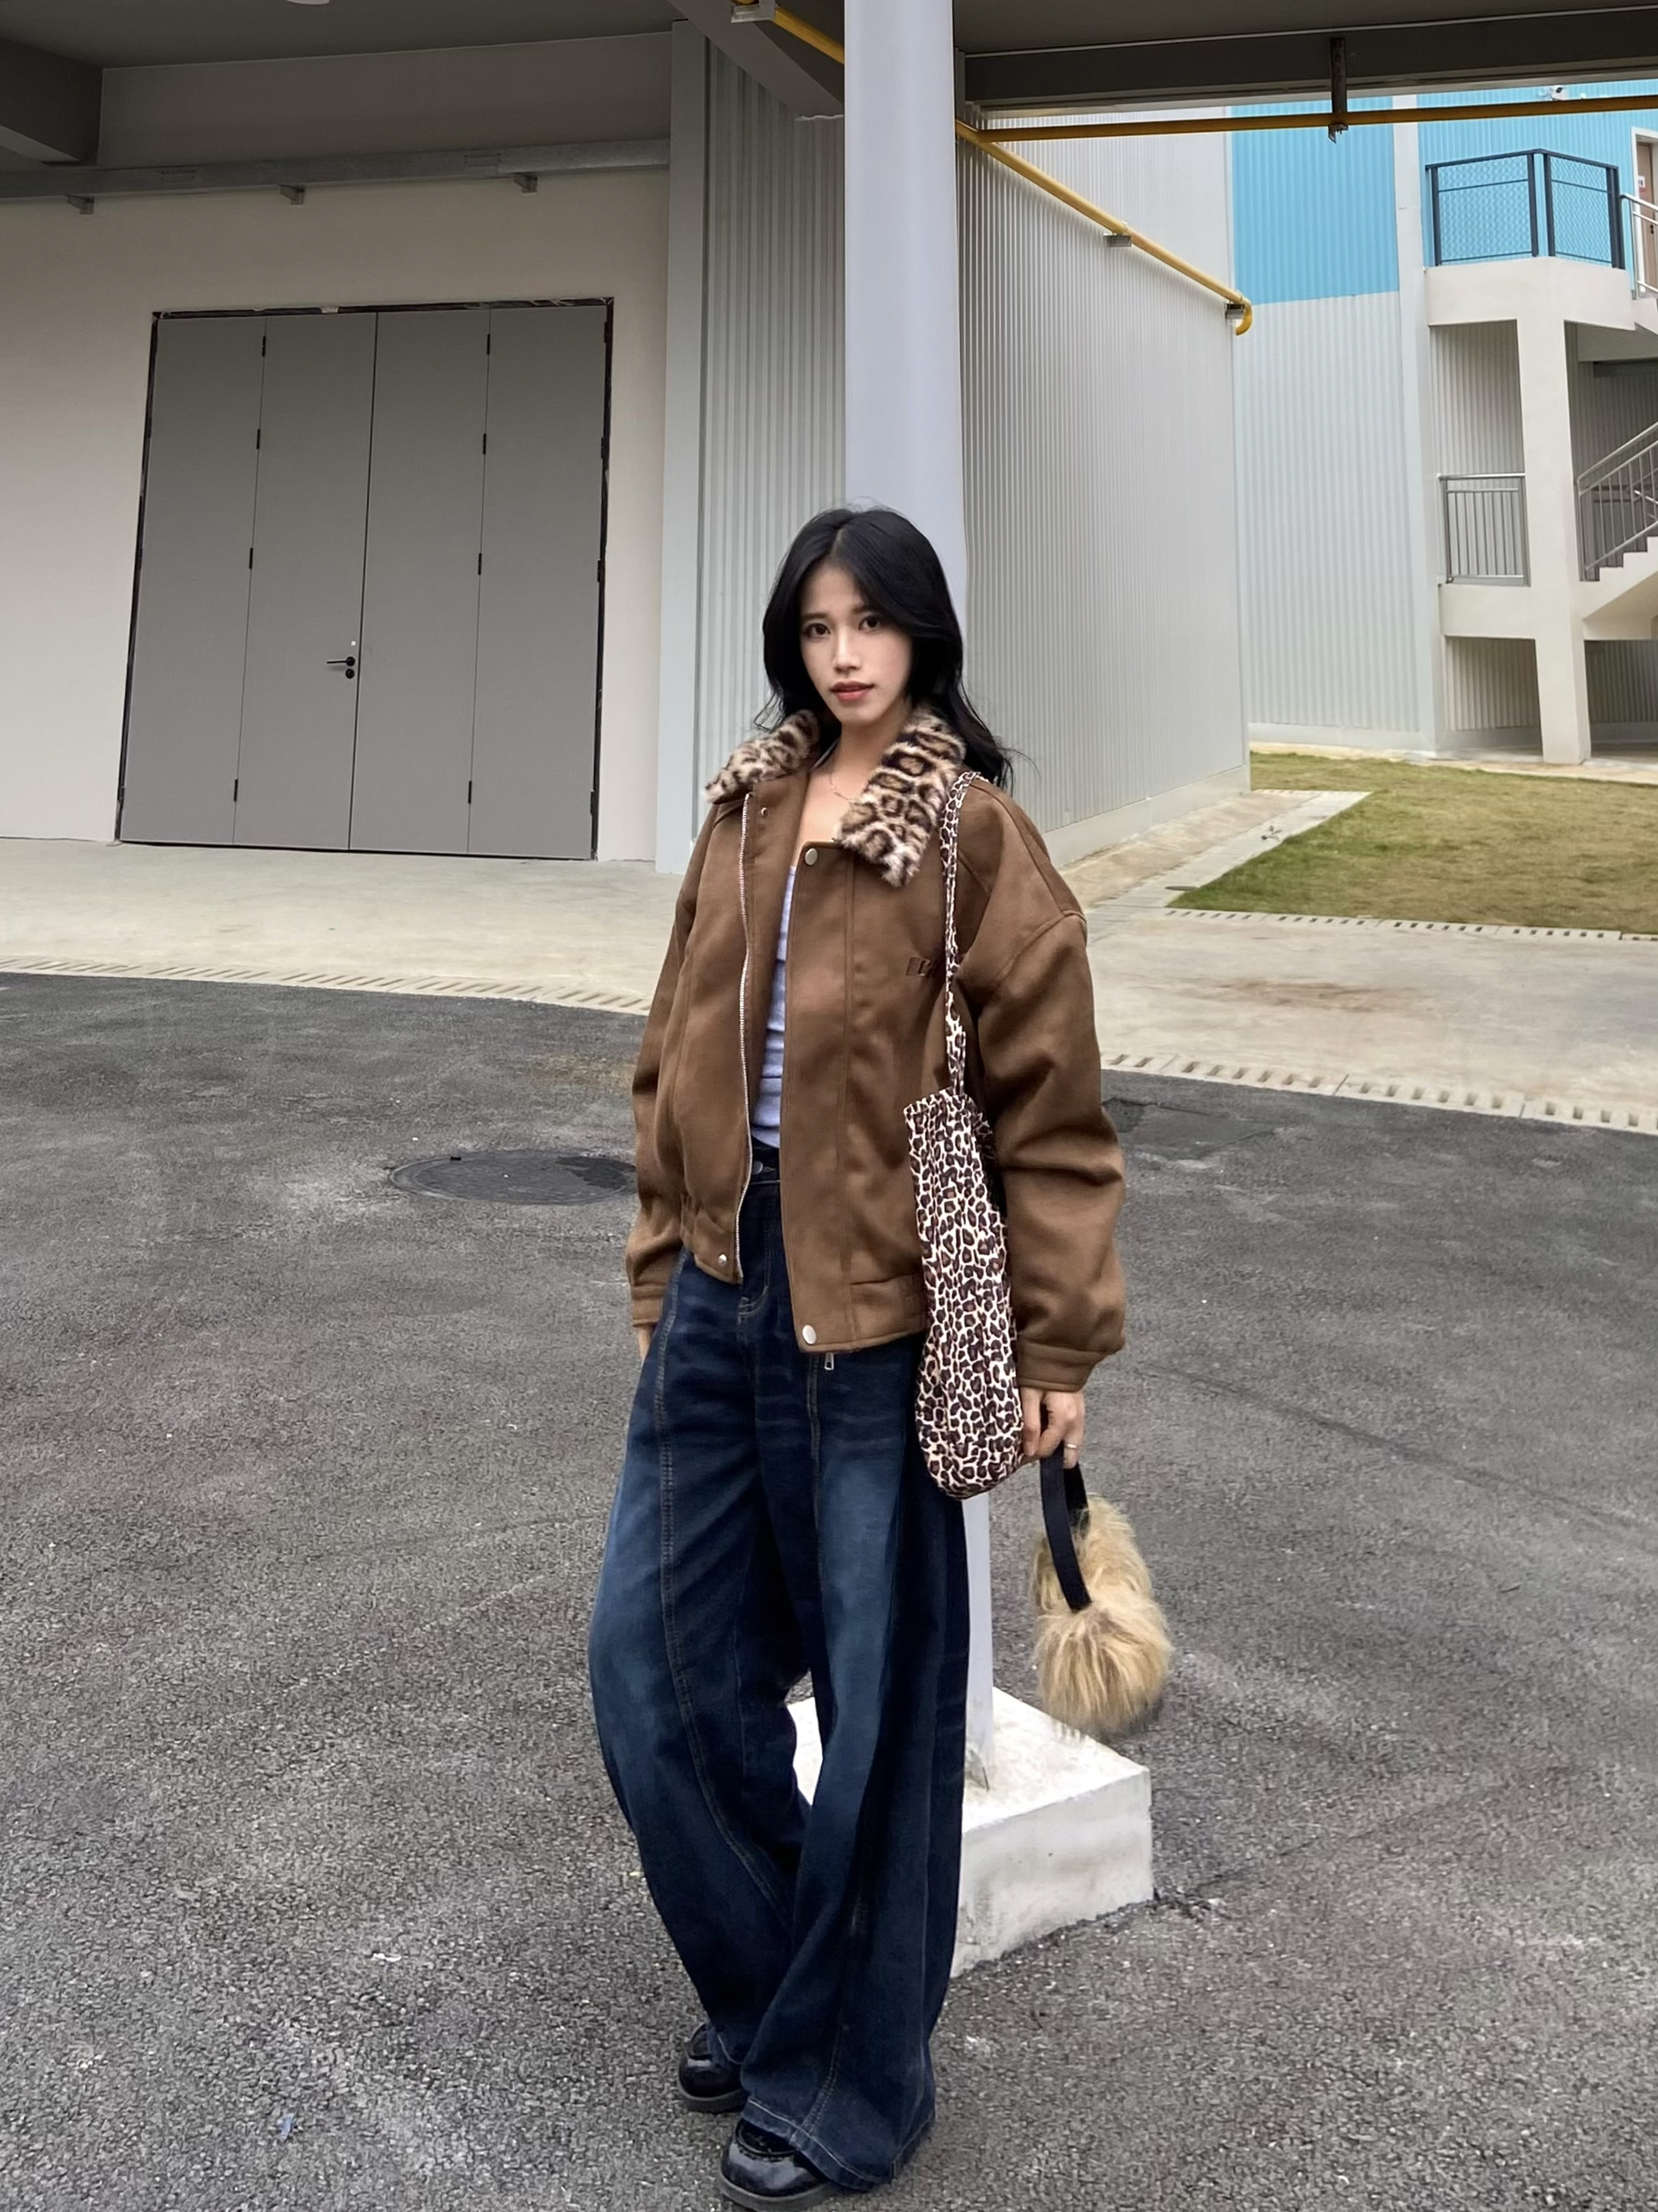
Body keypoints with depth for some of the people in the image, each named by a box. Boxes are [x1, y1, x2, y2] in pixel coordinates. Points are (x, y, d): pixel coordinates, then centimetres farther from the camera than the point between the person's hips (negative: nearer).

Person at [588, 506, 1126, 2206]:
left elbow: (1052, 1109, -8)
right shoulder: (743, 813, 10)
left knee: (876, 1703, 6)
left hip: (878, 1322, -6)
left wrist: (1058, 1341, -8)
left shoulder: (977, 839, -8)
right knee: (654, 1655, 12)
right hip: (724, 1298, 6)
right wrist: (664, 1269, 15)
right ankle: (762, 1988, 37)